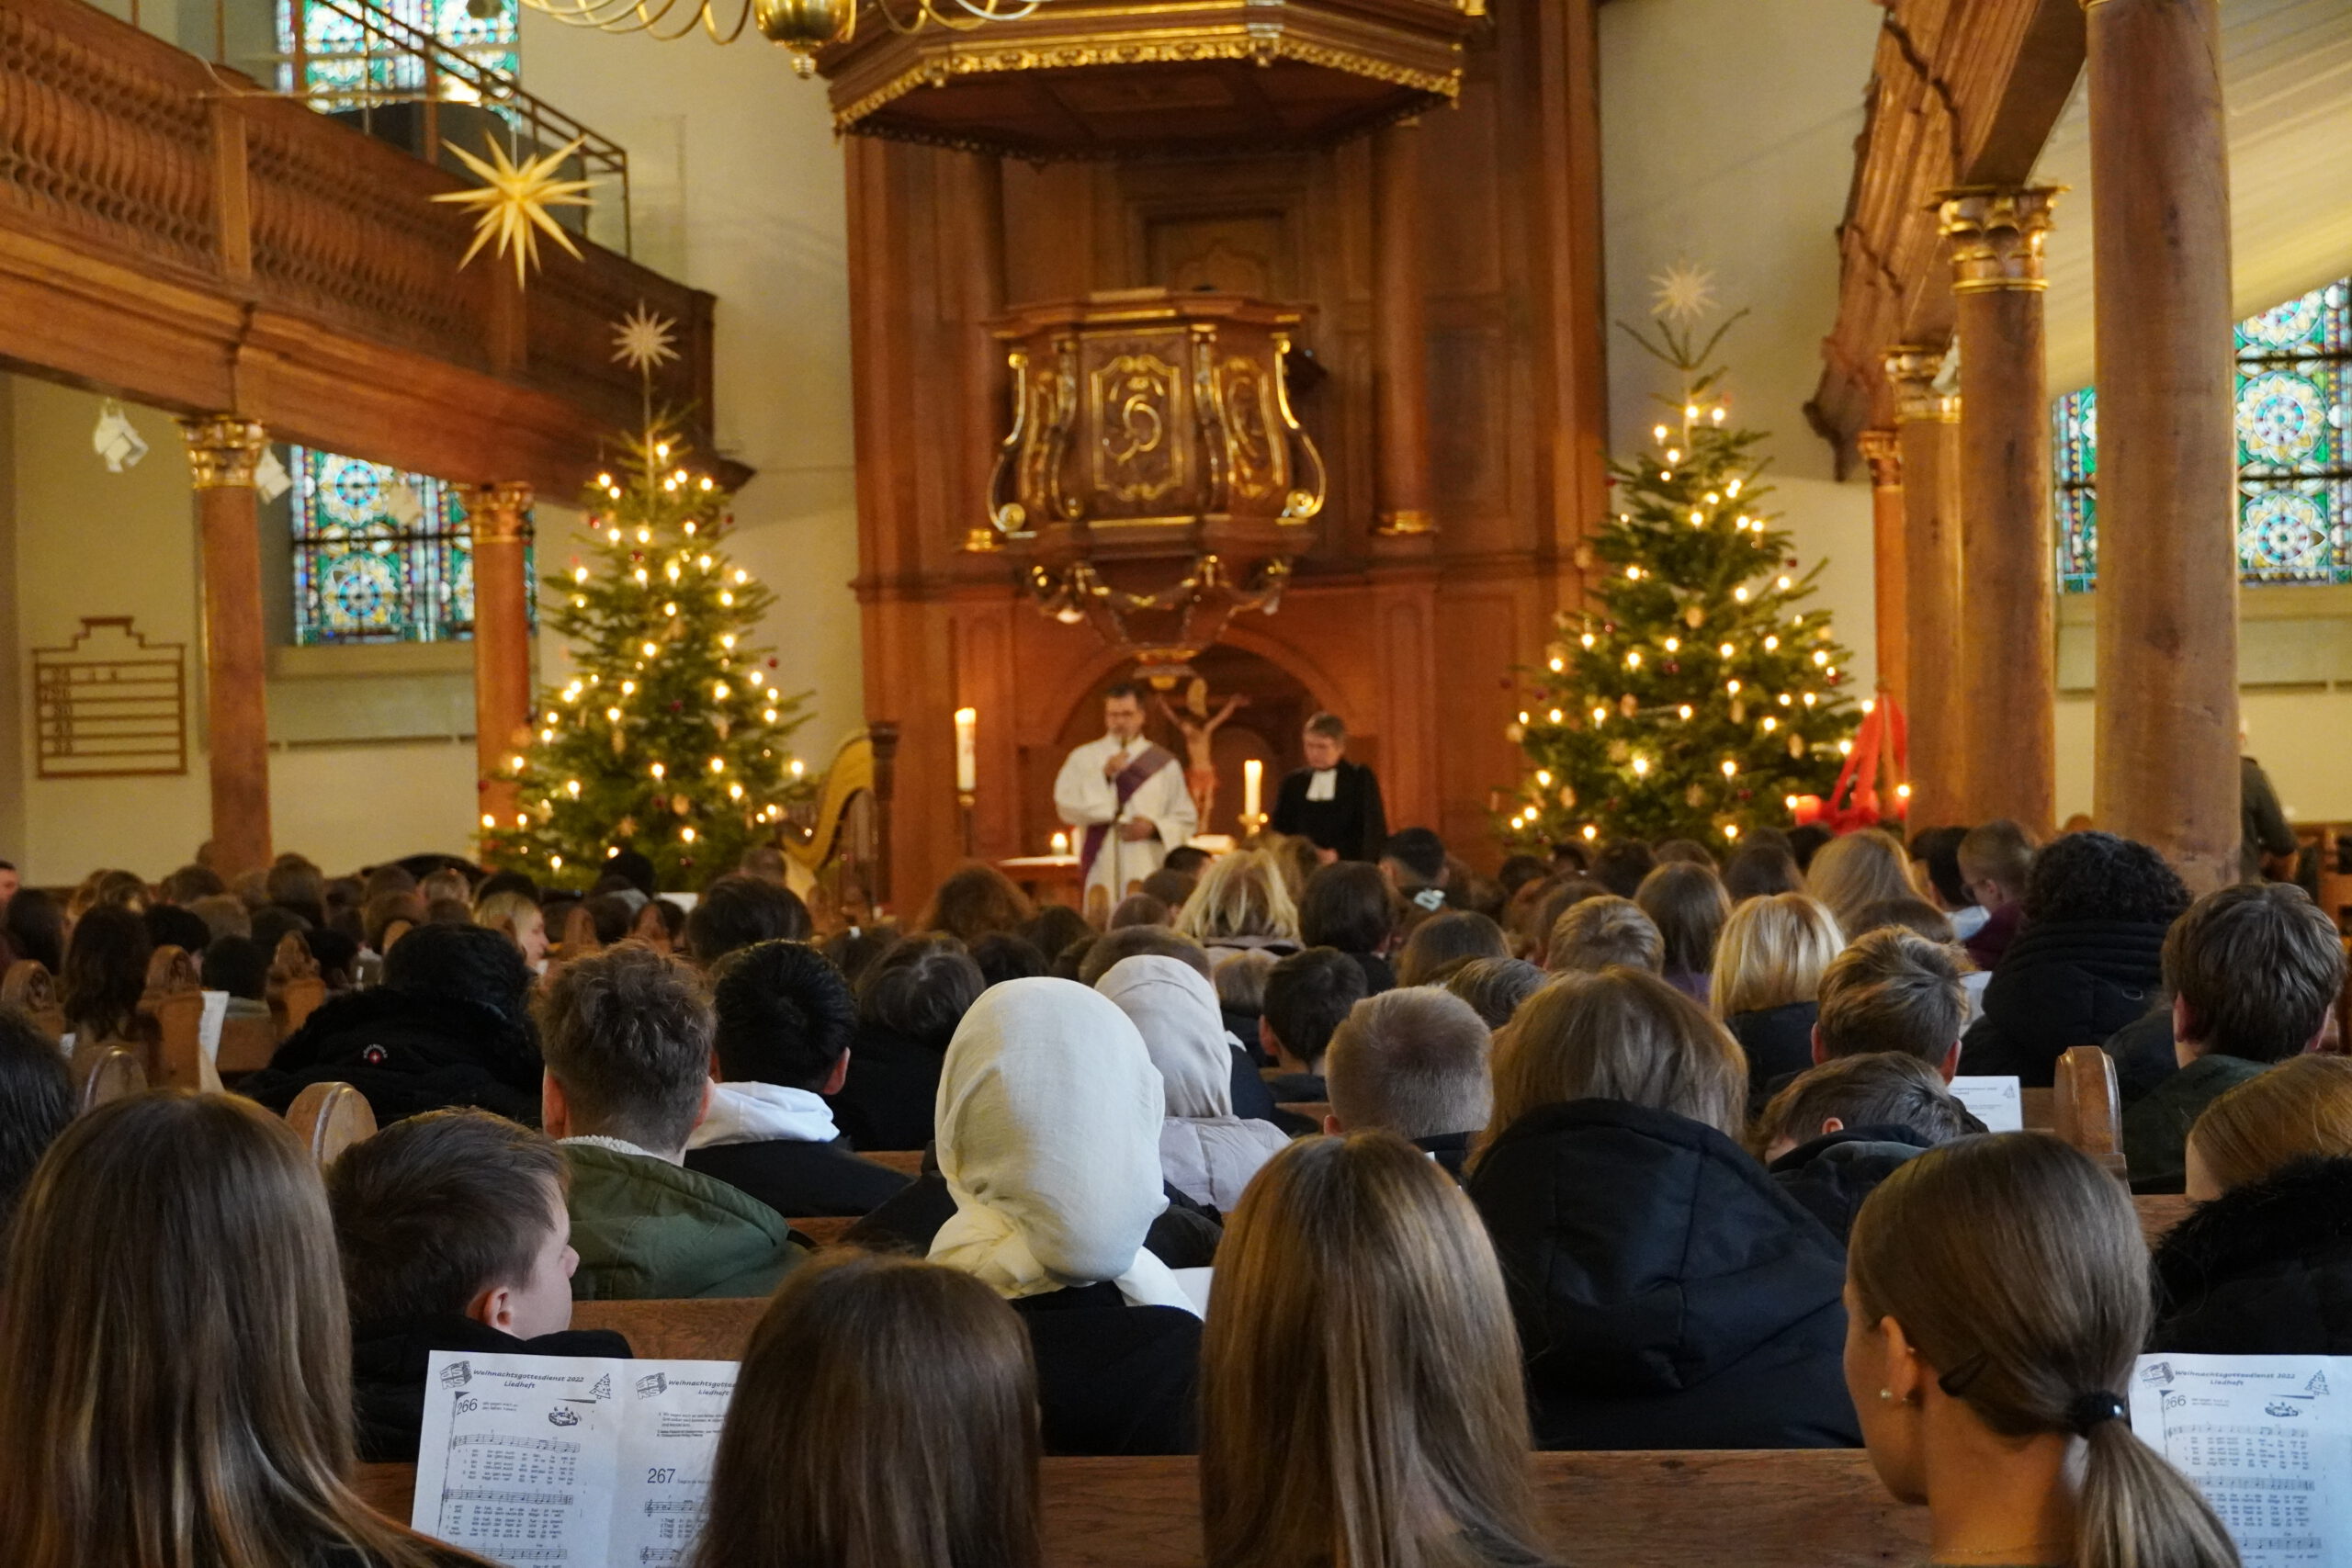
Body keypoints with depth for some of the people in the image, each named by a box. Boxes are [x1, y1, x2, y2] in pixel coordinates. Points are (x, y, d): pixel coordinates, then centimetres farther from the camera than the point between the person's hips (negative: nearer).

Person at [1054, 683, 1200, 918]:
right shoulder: (1083, 758, 10)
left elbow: (1186, 820, 9)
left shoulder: (1164, 764, 10)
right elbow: (1066, 806, -3)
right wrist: (1104, 775, -12)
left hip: (1149, 871, 0)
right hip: (1102, 870, 0)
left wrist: (1154, 828, -9)